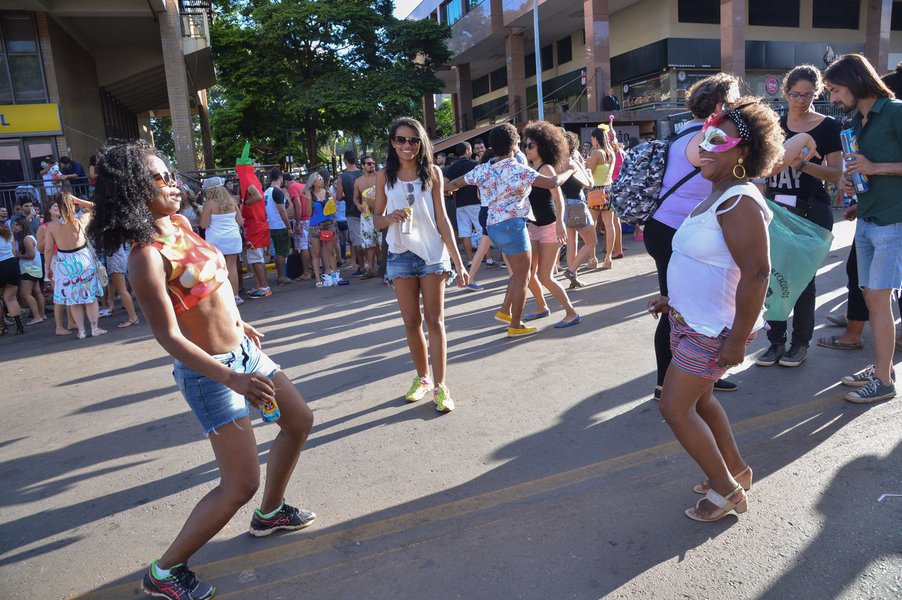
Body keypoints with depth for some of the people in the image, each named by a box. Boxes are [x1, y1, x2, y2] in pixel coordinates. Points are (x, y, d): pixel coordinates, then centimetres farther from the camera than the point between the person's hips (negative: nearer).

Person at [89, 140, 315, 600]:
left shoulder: (180, 224, 3)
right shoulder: (146, 256, -22)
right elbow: (169, 337, -23)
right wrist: (231, 378, -32)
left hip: (242, 351, 9)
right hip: (208, 372, -9)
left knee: (299, 421, 20)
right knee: (241, 483, -6)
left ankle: (270, 512, 39)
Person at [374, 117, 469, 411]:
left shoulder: (433, 172, 0)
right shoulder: (385, 176, 3)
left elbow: (442, 218, -1)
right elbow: (377, 219, 9)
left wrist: (458, 262, -4)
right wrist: (391, 217, -16)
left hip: (432, 253, -1)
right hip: (401, 255, 2)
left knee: (434, 321, 0)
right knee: (411, 323, 9)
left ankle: (439, 386, 6)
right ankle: (422, 377, 26)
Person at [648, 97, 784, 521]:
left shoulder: (739, 203, -23)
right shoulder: (717, 196, 9)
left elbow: (756, 273, -27)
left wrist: (737, 340, -26)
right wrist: (674, 299, 20)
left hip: (712, 329, -10)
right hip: (693, 320, 10)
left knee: (675, 407, -3)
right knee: (699, 398, 22)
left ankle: (726, 490, 14)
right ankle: (735, 467, 40)